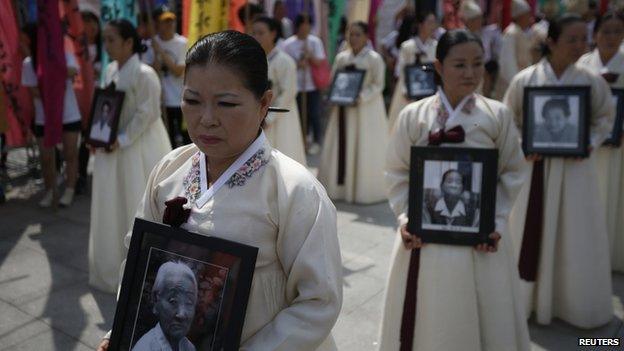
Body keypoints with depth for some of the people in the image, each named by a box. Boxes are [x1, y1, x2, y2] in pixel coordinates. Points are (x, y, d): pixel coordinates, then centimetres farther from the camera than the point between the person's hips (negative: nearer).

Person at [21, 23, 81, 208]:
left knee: (70, 153, 4)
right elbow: (34, 92, -6)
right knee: (46, 157, 7)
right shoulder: (28, 63, -3)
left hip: (69, 115, -1)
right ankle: (49, 191, 22)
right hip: (43, 118, 2)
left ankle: (69, 191, 16)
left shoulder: (64, 55, -6)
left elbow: (73, 71, -27)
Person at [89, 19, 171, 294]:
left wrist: (121, 141, -19)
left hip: (139, 150, -8)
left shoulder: (144, 73, -17)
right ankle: (114, 266, 33)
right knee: (114, 207, 16)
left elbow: (147, 114, -19)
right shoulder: (110, 70, 8)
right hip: (113, 149, 8)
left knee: (140, 207, 3)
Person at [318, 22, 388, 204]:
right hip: (343, 109, 5)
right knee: (342, 147, 6)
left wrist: (361, 98, -20)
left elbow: (378, 85, -8)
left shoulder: (374, 58, -4)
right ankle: (340, 188, 16)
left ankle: (365, 191, 9)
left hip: (367, 109, -4)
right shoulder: (341, 57, 10)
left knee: (365, 150, -2)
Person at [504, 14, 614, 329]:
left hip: (575, 167, 1)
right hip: (534, 165, -1)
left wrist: (589, 144, -7)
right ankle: (525, 298, 25)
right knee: (530, 233, 8)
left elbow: (604, 118, 10)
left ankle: (575, 302, 27)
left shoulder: (591, 81, -2)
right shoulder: (524, 79, -6)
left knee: (576, 235, 8)